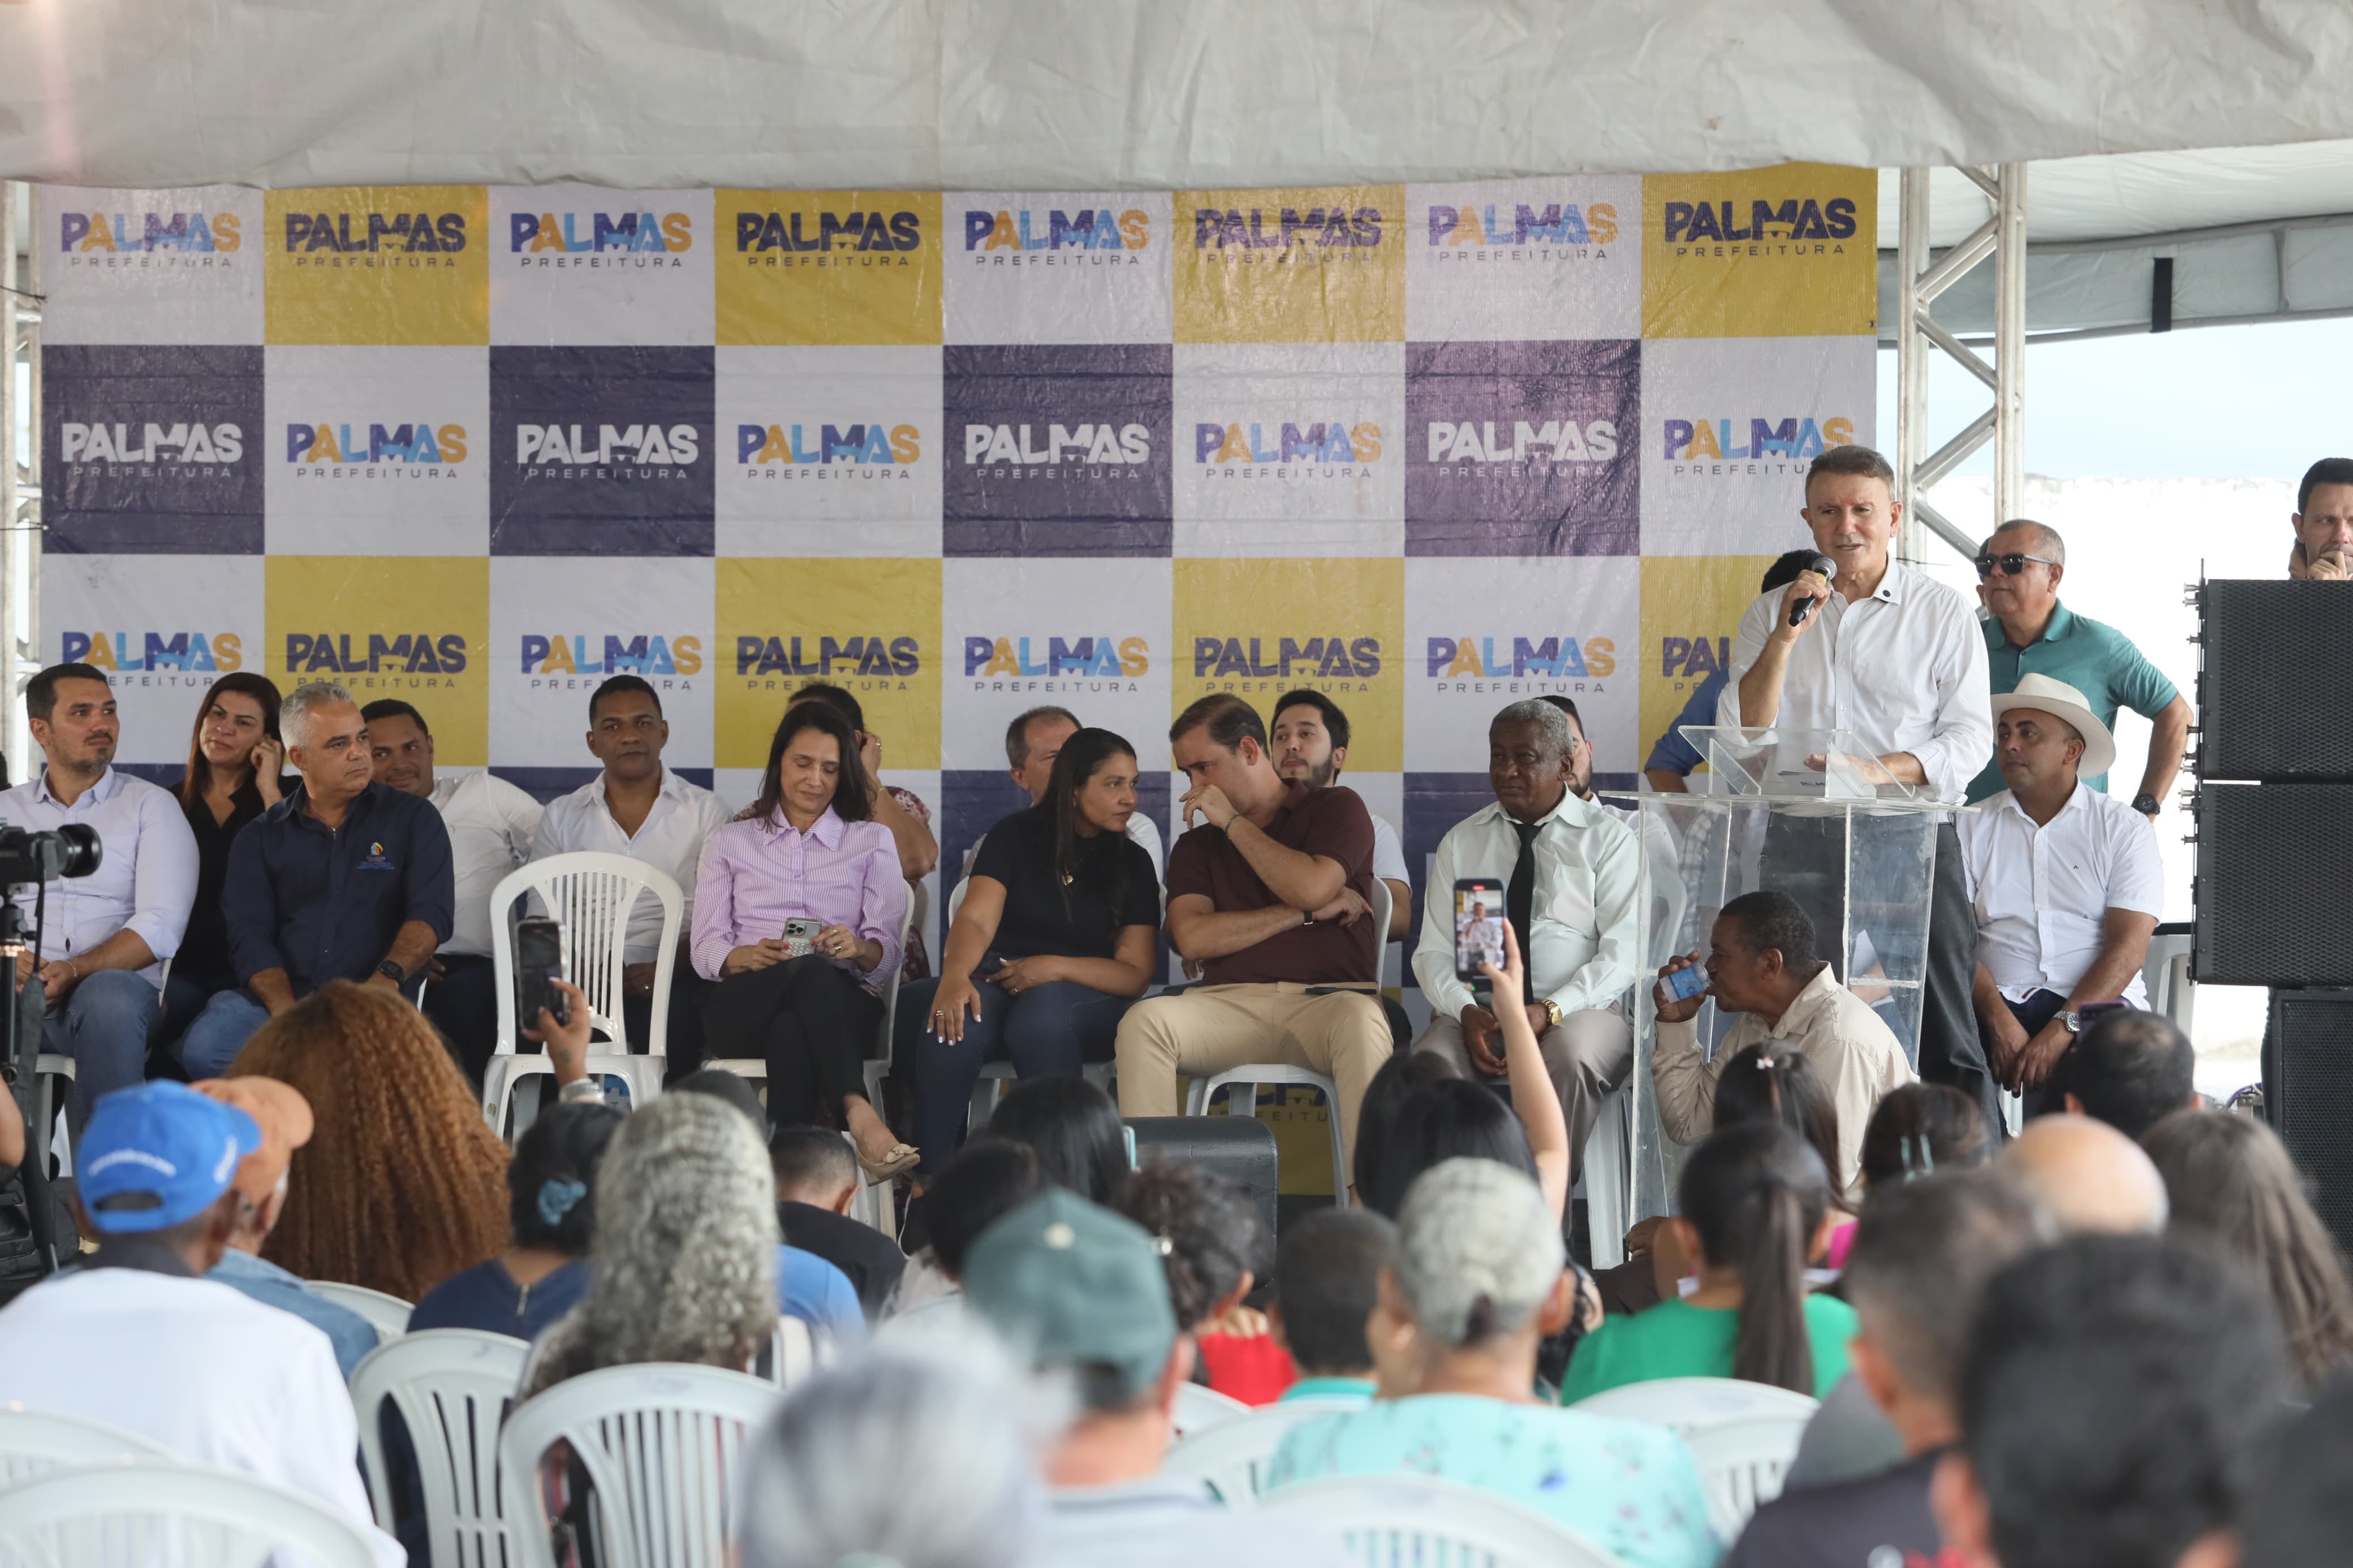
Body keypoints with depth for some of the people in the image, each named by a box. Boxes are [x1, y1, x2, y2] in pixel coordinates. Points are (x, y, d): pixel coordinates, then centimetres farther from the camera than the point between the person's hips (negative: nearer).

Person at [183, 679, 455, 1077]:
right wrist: (286, 1011, -16)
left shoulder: (413, 820, 14)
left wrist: (387, 978, -21)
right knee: (204, 1049, -30)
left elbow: (431, 913, 0)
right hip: (279, 997, 2)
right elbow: (250, 936, 4)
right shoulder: (260, 838, 17)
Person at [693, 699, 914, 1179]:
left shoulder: (872, 841, 22)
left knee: (793, 1028, -40)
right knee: (810, 971, -39)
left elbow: (887, 952, 9)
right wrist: (750, 957, -14)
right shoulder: (732, 841, 23)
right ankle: (858, 1116, -58)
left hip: (841, 1001, 1)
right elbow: (705, 950, 10)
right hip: (743, 1006, -1)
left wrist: (860, 948, -17)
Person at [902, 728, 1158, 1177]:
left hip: (1087, 999, 0)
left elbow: (1135, 975, 3)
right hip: (997, 983, 0)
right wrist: (955, 974, -30)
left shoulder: (1132, 864, 8)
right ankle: (931, 1177, -33)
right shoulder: (1016, 837, 7)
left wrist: (1055, 968, -15)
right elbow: (976, 921, -6)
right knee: (952, 1023, -36)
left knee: (1041, 1012, -38)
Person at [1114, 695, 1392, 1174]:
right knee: (1143, 1021, -29)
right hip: (1232, 1004, 3)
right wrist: (1304, 914, -1)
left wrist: (1233, 822, 3)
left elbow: (1312, 887, -8)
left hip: (1327, 998, -3)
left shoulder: (1335, 808, 14)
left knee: (1362, 1023, -40)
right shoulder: (1196, 844, 22)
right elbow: (1192, 938, 3)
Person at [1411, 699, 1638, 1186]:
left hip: (1575, 1014, -2)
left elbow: (1622, 953, -3)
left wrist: (1549, 1012, -18)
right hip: (1478, 1011, 2)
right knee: (1432, 1063, -32)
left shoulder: (1608, 838, 7)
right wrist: (1467, 1012, -11)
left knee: (1570, 1059, -38)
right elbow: (1434, 952, 11)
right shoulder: (1461, 842, 18)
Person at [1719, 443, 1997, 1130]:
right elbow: (1742, 733, 4)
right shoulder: (1771, 615, 14)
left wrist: (1885, 770, -16)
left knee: (1943, 1036, -8)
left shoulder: (1943, 614, 7)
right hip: (1798, 836, 3)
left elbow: (1970, 737, 0)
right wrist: (1785, 636, -8)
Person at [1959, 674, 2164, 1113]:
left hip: (2097, 1003, -1)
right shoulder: (1972, 828, 13)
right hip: (2001, 1002, 1)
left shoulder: (2125, 829, 8)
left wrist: (2062, 1030, -18)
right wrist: (2000, 1020, -17)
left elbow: (2129, 948, -3)